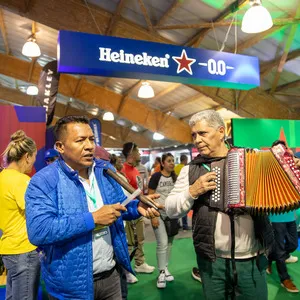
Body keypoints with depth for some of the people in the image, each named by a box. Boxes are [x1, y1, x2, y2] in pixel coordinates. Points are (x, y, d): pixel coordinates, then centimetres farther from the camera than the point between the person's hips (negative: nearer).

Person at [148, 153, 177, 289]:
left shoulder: (175, 177, 5)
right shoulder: (156, 176, -9)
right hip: (159, 213, -5)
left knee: (169, 243, 11)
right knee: (162, 243, -7)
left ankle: (165, 268, 26)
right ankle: (161, 272, 8)